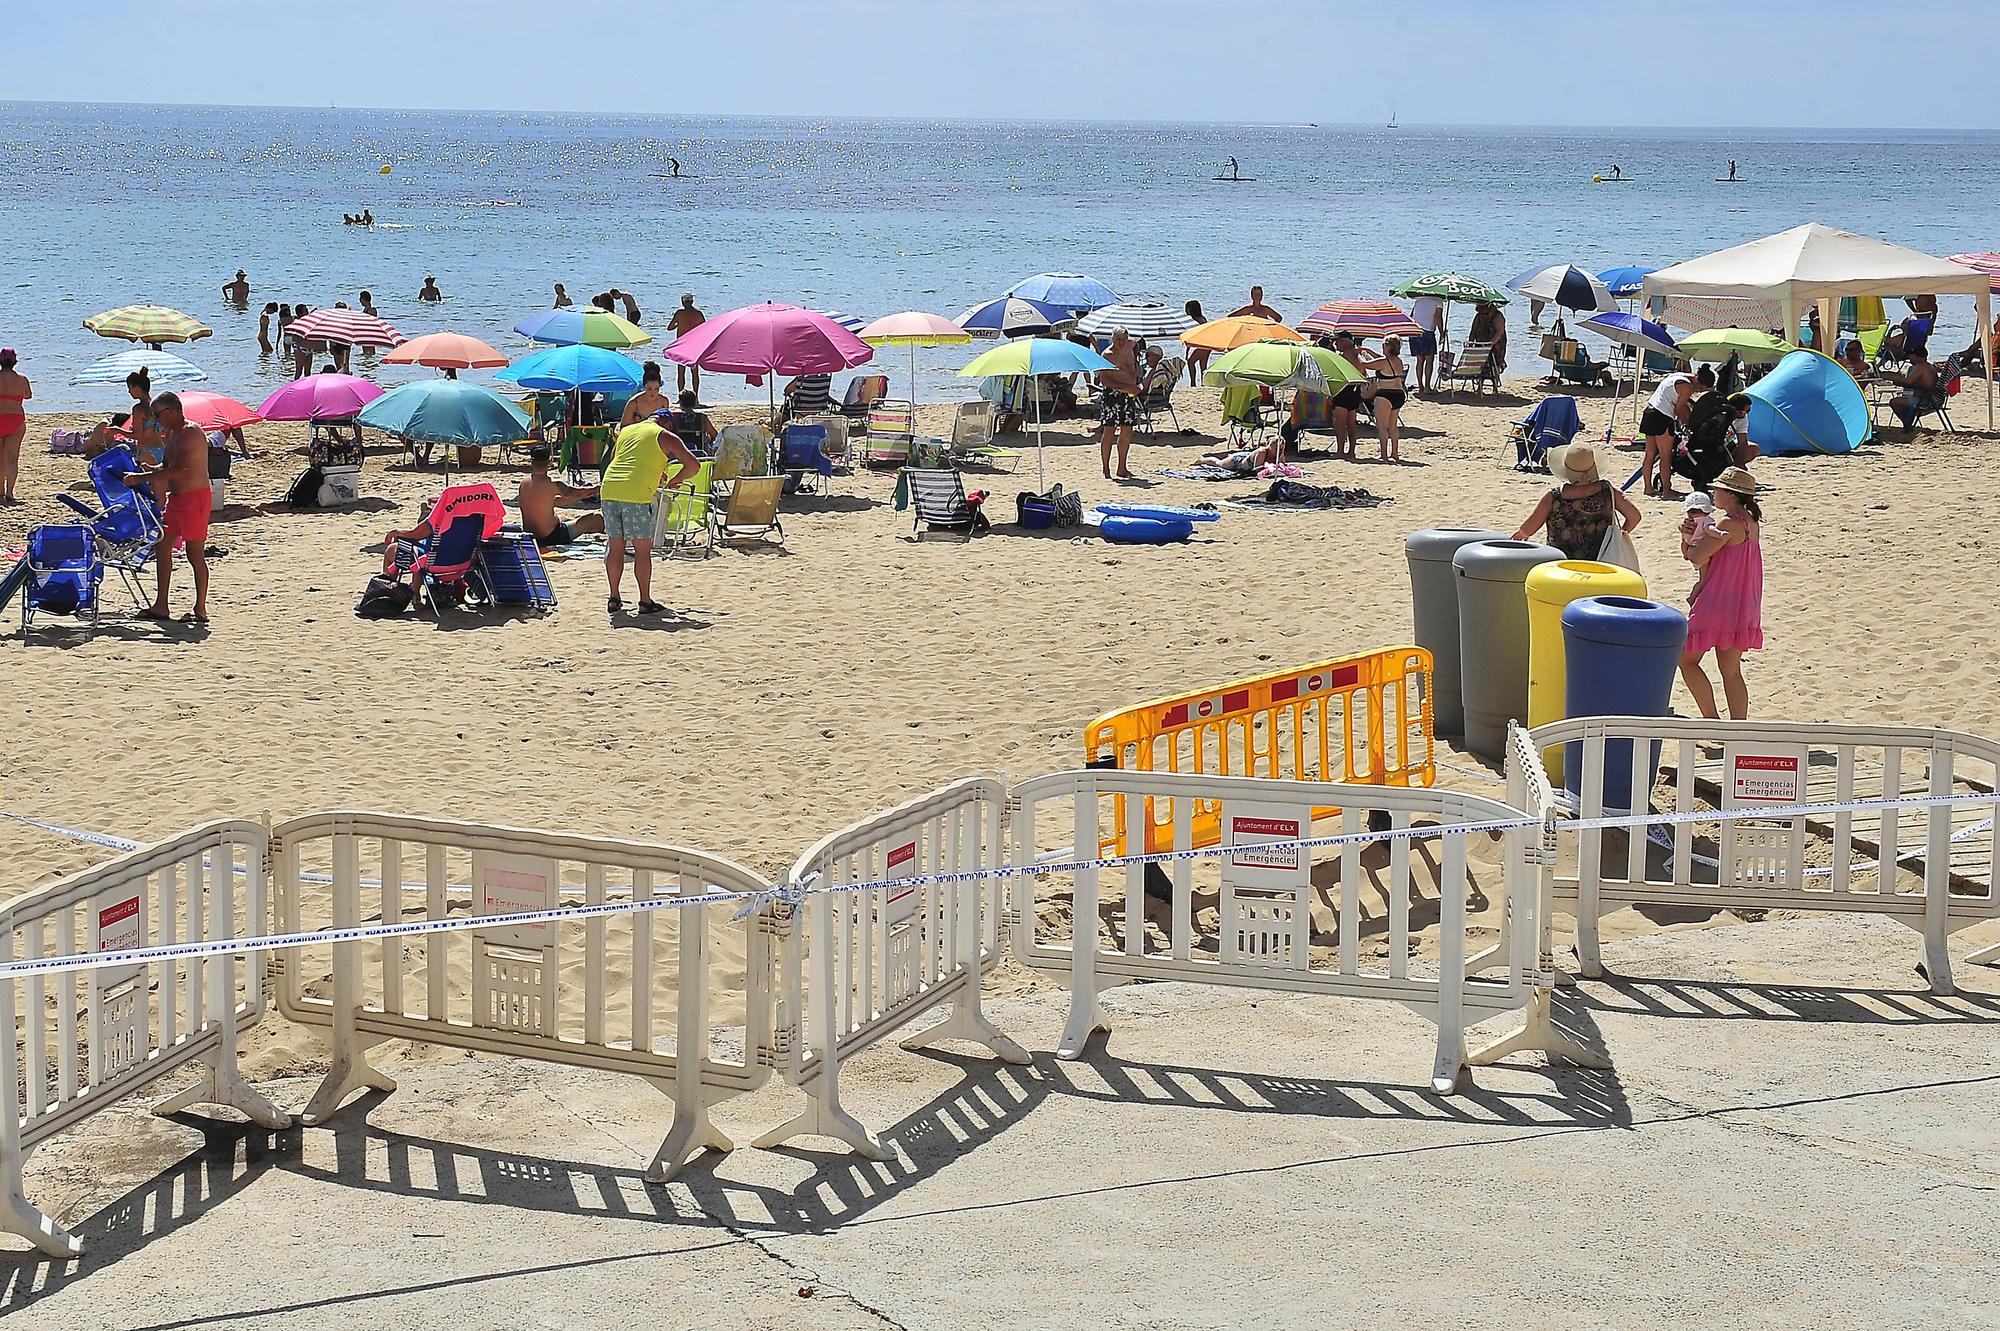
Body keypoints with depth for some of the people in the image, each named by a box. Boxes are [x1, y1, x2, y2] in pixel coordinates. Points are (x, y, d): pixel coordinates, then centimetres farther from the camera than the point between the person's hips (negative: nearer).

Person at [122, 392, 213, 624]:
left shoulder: (190, 433, -17)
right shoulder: (171, 434, 15)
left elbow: (178, 471, -26)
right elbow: (166, 466, 21)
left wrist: (141, 478, -24)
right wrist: (145, 472, -1)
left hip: (194, 498, -10)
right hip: (177, 498, 10)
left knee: (195, 554, -5)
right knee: (162, 547, 10)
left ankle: (201, 610, 1)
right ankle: (160, 606, 15)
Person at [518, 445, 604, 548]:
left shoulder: (524, 482, 3)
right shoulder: (552, 484, -19)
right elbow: (578, 493, -5)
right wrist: (597, 489, 14)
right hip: (551, 537, -7)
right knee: (597, 519, 4)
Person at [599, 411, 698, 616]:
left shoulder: (626, 431, 23)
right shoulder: (666, 437, 6)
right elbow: (693, 464, -1)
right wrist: (674, 481, 16)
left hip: (609, 488, 5)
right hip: (636, 495, -5)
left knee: (615, 546, 13)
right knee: (642, 550, 2)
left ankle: (614, 598, 17)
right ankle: (645, 601, 4)